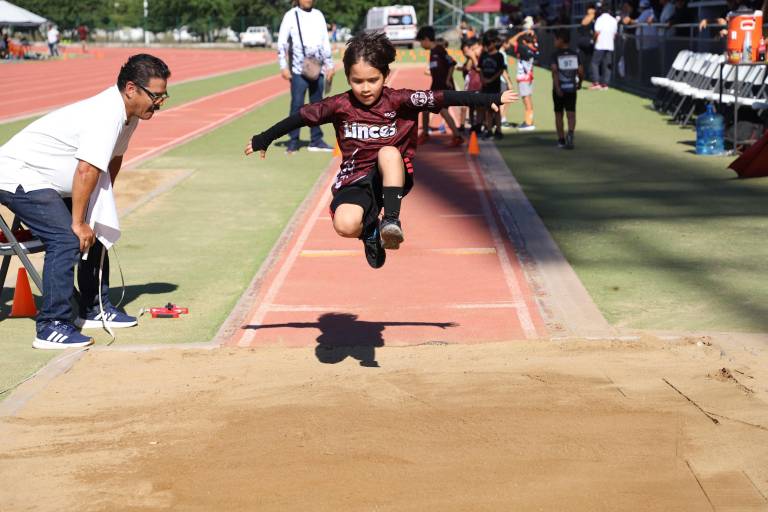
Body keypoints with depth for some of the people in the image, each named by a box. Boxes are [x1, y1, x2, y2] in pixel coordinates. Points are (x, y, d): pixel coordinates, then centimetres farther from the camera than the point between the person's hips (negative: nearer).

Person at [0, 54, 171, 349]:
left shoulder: (128, 114, 4)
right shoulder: (106, 115, -27)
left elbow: (113, 161, 16)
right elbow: (87, 171, -29)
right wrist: (78, 222, -23)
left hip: (45, 179, 11)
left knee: (93, 232, 13)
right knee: (67, 239, -21)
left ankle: (95, 310, 26)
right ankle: (51, 327, -18)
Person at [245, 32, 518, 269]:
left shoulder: (399, 100, -7)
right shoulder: (339, 105, -2)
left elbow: (443, 98, -14)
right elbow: (301, 117, 9)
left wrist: (492, 99, -20)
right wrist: (263, 139, 17)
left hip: (393, 177, -1)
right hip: (355, 181, 1)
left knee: (389, 151, -35)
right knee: (345, 225, -30)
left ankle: (391, 221, -28)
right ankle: (370, 231, 8)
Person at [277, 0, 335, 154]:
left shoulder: (318, 15, 12)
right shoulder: (291, 16, 0)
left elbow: (325, 42, 15)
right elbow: (281, 43, -2)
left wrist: (329, 65, 11)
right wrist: (283, 66, -8)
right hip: (298, 70, -4)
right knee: (297, 104, -7)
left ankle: (316, 141, 14)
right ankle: (293, 142, -2)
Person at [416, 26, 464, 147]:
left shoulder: (439, 49, -13)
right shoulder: (432, 52, 14)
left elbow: (452, 63, -18)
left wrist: (448, 79, -16)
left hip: (445, 87, -10)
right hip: (436, 87, 10)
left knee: (443, 110, -18)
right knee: (425, 108, 13)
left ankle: (457, 137, -16)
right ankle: (425, 134, 30)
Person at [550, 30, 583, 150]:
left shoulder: (555, 55, -7)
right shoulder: (575, 55, 3)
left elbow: (555, 71, -19)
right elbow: (581, 71, 0)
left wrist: (557, 87, -24)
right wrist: (579, 83, 18)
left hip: (559, 89, -2)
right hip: (571, 89, 2)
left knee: (558, 114, 12)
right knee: (571, 114, -2)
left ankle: (561, 139, 18)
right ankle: (570, 133, -29)